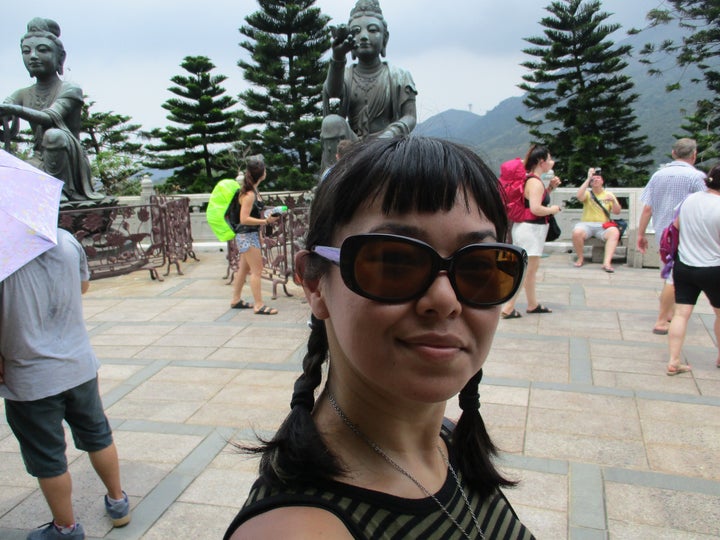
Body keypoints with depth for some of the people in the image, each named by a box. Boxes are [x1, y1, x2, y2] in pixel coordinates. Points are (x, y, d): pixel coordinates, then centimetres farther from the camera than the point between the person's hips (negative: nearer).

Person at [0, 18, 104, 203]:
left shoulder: (70, 90, -5)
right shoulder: (23, 95, 12)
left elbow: (50, 118, -24)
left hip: (69, 163, -3)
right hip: (40, 163, 4)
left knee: (54, 135, -34)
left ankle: (61, 188, -20)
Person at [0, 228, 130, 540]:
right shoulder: (66, 239, -7)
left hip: (29, 381, -5)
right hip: (80, 365, 5)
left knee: (48, 461, 13)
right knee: (97, 436, 23)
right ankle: (118, 502, 39)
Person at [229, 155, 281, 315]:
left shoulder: (252, 191, 9)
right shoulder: (249, 194, -19)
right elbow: (244, 219, -23)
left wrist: (267, 218, 13)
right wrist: (266, 221, -24)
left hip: (251, 234, 10)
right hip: (248, 235, -10)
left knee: (244, 269, 16)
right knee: (257, 270, -6)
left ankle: (236, 300, 27)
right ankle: (259, 306, -2)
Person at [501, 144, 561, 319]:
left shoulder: (531, 179, 12)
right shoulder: (535, 182, -19)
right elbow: (535, 208, -28)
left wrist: (550, 188, 11)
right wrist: (552, 210, -12)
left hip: (527, 228, 11)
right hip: (531, 229, -11)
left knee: (533, 268, 18)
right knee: (525, 270, -6)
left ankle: (533, 304, 30)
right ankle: (508, 308, -4)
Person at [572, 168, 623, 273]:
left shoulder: (609, 195, 15)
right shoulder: (587, 193, 11)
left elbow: (617, 212, 8)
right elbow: (579, 196, -14)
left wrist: (614, 201, -13)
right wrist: (588, 178, -13)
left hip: (603, 226, 1)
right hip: (586, 224, -1)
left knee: (615, 232, -33)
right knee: (576, 232, -35)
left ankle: (607, 262, -37)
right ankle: (580, 258, -10)